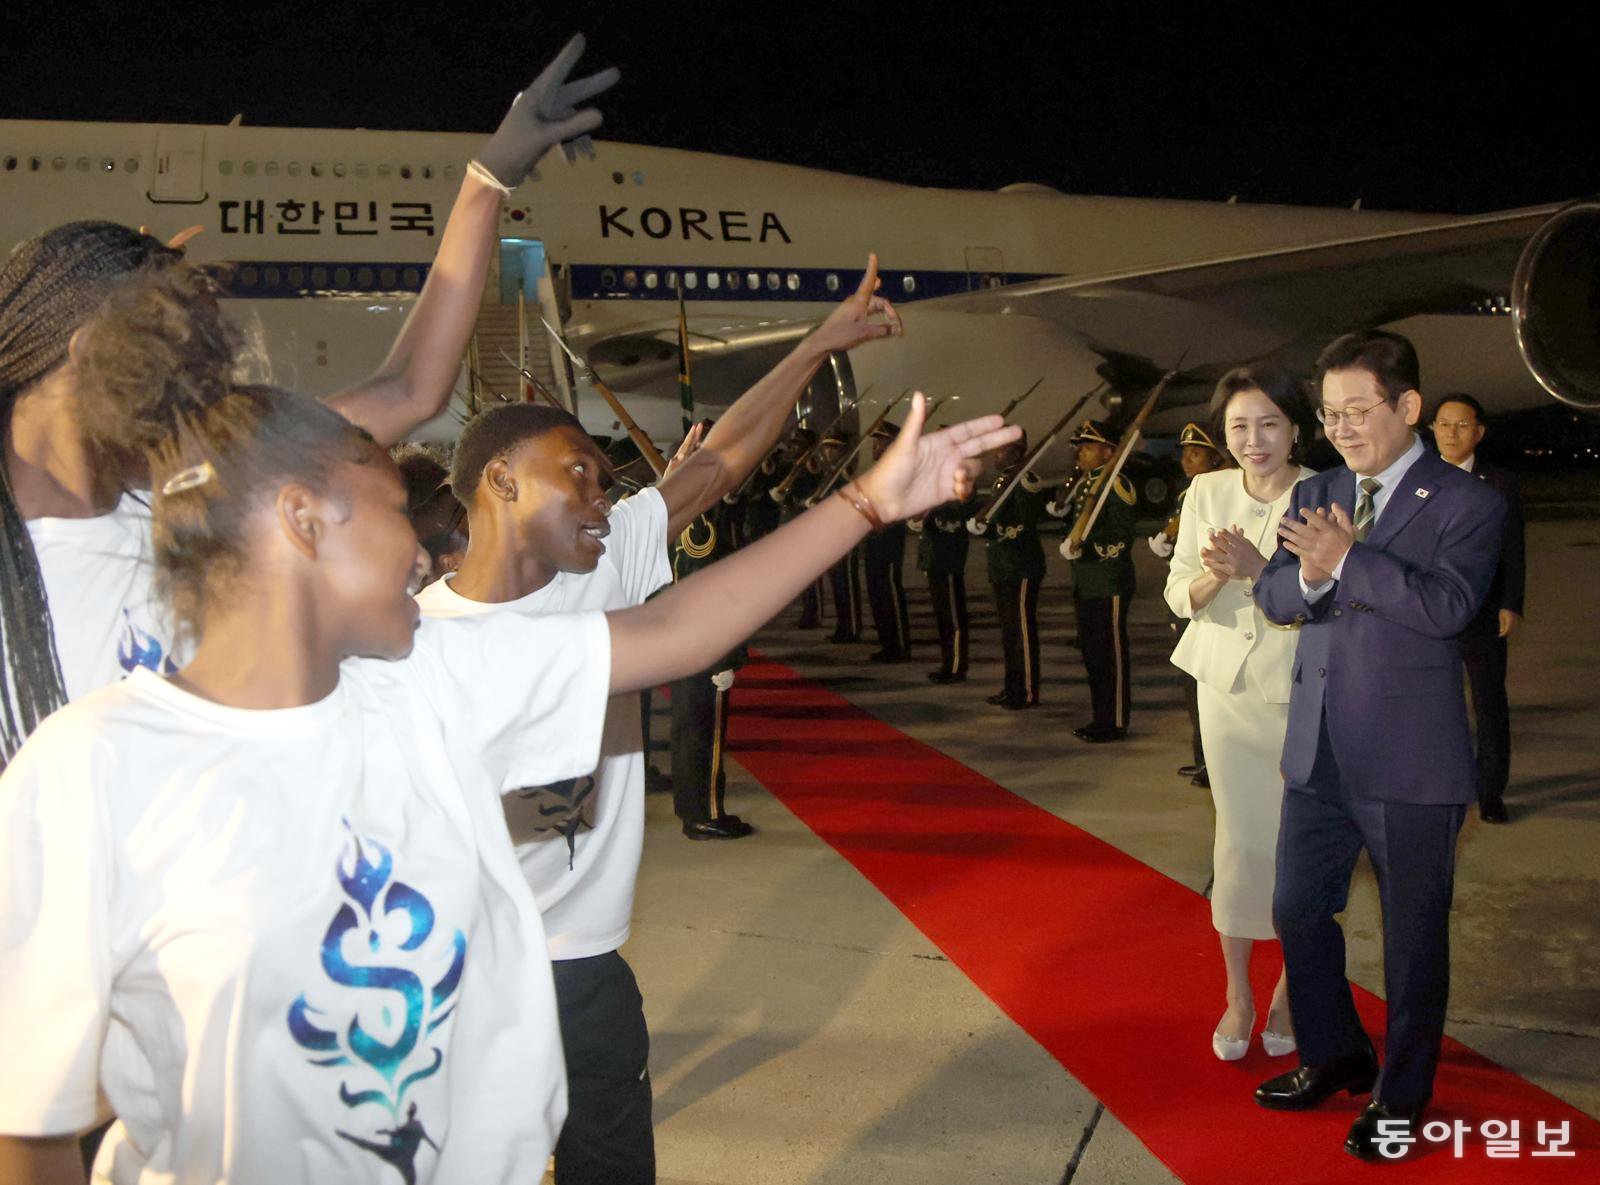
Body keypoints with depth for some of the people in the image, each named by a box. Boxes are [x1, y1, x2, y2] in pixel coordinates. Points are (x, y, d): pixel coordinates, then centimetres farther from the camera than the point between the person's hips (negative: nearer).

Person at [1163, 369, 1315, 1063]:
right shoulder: (1207, 493, 3)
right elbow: (1179, 595, 2)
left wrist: (1259, 567, -28)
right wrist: (1216, 573, -19)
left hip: (1306, 694, -2)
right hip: (1229, 688, 2)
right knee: (1240, 842, 6)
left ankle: (1290, 989, 26)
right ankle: (1237, 995, 21)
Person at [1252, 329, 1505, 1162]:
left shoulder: (1466, 505, -8)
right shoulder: (1314, 496, 9)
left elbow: (1447, 604, -22)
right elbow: (1273, 596, 0)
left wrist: (1345, 560, -25)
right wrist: (1306, 575, -22)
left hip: (1410, 762, -5)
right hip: (1318, 751, 6)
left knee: (1413, 935, 9)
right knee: (1297, 911, 15)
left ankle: (1401, 1095, 28)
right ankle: (1334, 1057, 37)